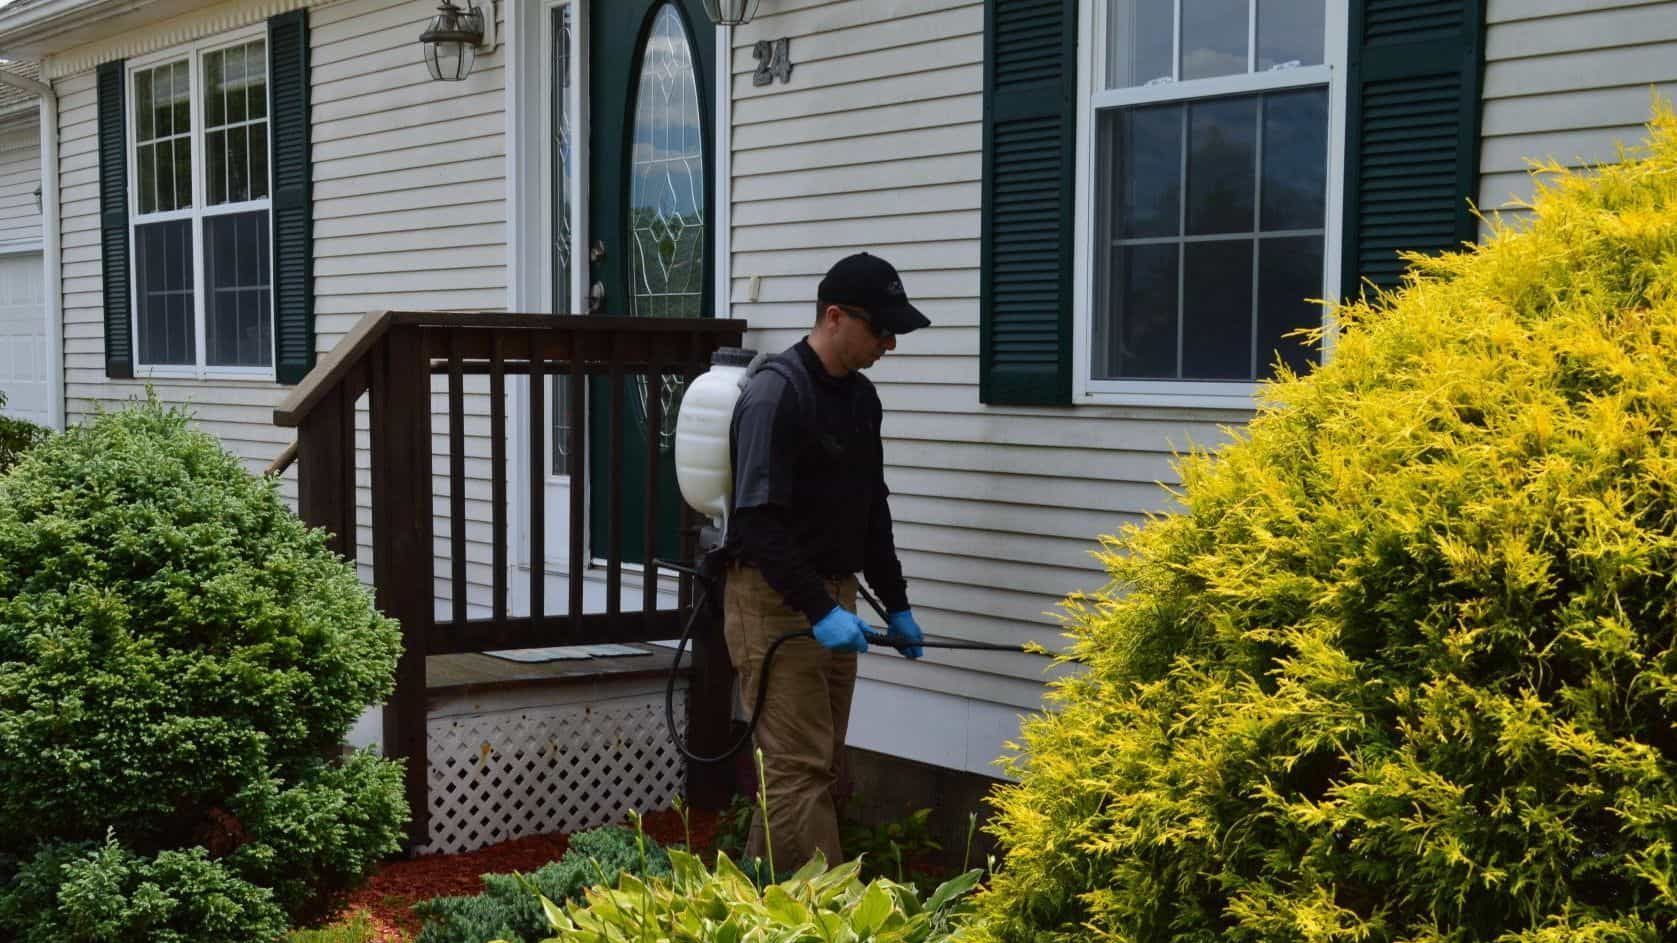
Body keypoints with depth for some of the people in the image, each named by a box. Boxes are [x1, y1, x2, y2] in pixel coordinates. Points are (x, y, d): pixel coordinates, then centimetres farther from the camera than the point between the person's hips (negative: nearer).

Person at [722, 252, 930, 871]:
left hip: (833, 597, 9)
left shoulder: (860, 397, 13)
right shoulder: (776, 394, -16)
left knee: (821, 766, 10)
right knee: (800, 769, -9)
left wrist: (896, 605, 19)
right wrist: (820, 611, -27)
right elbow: (758, 521, -23)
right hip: (773, 599, -9)